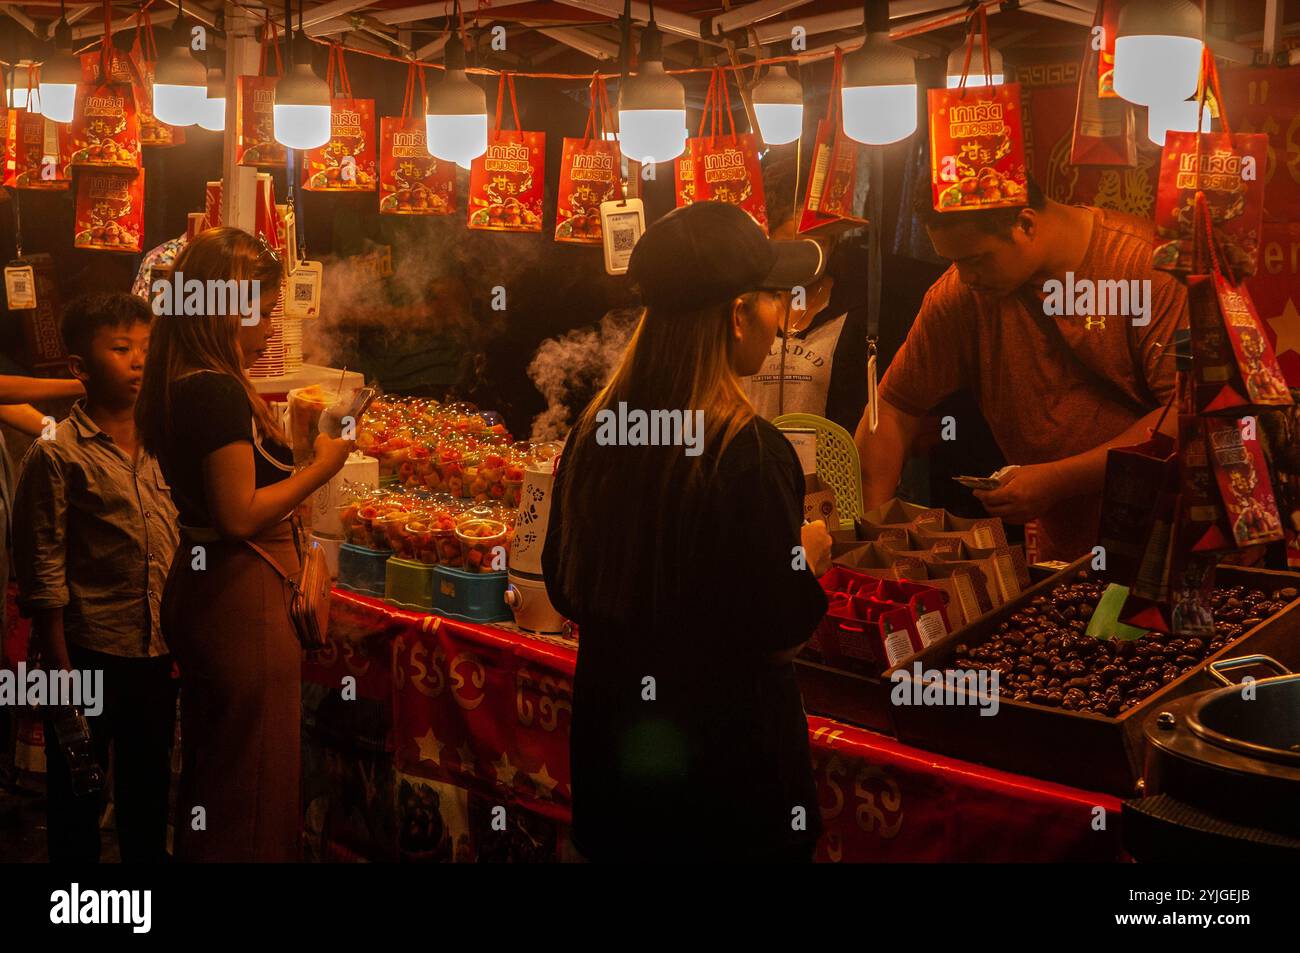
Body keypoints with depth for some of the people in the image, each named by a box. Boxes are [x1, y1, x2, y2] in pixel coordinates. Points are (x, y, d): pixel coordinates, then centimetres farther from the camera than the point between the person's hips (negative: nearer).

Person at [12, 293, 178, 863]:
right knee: (78, 797, 11)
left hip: (157, 651, 5)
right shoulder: (57, 455, -11)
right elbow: (42, 575, -12)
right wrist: (60, 670, -12)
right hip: (88, 654, -5)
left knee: (149, 793, 19)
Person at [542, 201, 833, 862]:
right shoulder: (751, 452, -23)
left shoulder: (595, 429, -5)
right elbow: (782, 634, -18)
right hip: (726, 756, -5)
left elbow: (565, 589, 5)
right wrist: (810, 555, 0)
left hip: (610, 730, 6)